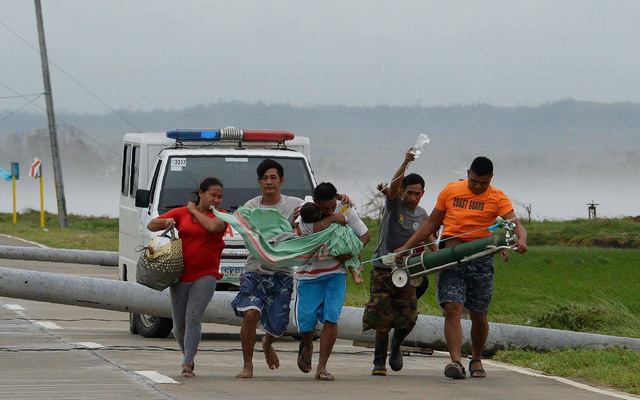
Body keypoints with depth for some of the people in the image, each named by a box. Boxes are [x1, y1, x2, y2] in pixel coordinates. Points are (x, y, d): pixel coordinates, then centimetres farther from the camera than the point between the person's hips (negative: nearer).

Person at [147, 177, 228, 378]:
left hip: (205, 276, -3)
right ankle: (188, 353, 33)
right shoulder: (181, 213, 9)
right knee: (179, 323, 7)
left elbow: (213, 227, -20)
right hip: (180, 276, 3)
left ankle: (187, 364, -17)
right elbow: (151, 225, 13)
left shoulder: (220, 217, 4)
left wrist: (195, 211, -6)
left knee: (193, 318, -16)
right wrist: (166, 222, -9)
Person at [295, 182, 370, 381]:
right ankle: (307, 346, 32)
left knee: (331, 317, -13)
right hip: (309, 273, -1)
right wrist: (331, 219, -25)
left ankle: (322, 367, -9)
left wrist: (350, 253, -13)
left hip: (336, 272, 1)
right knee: (306, 318, -5)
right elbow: (305, 232, -30)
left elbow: (365, 235, 3)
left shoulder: (345, 210, -5)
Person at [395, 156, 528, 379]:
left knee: (478, 315, 6)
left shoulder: (497, 198, 4)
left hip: (480, 260, 0)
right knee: (452, 309, -15)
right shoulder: (451, 191, 10)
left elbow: (514, 222, -10)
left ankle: (476, 360, 27)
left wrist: (521, 238, -33)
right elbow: (432, 223, 18)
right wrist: (407, 247, 15)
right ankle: (456, 361, -24)